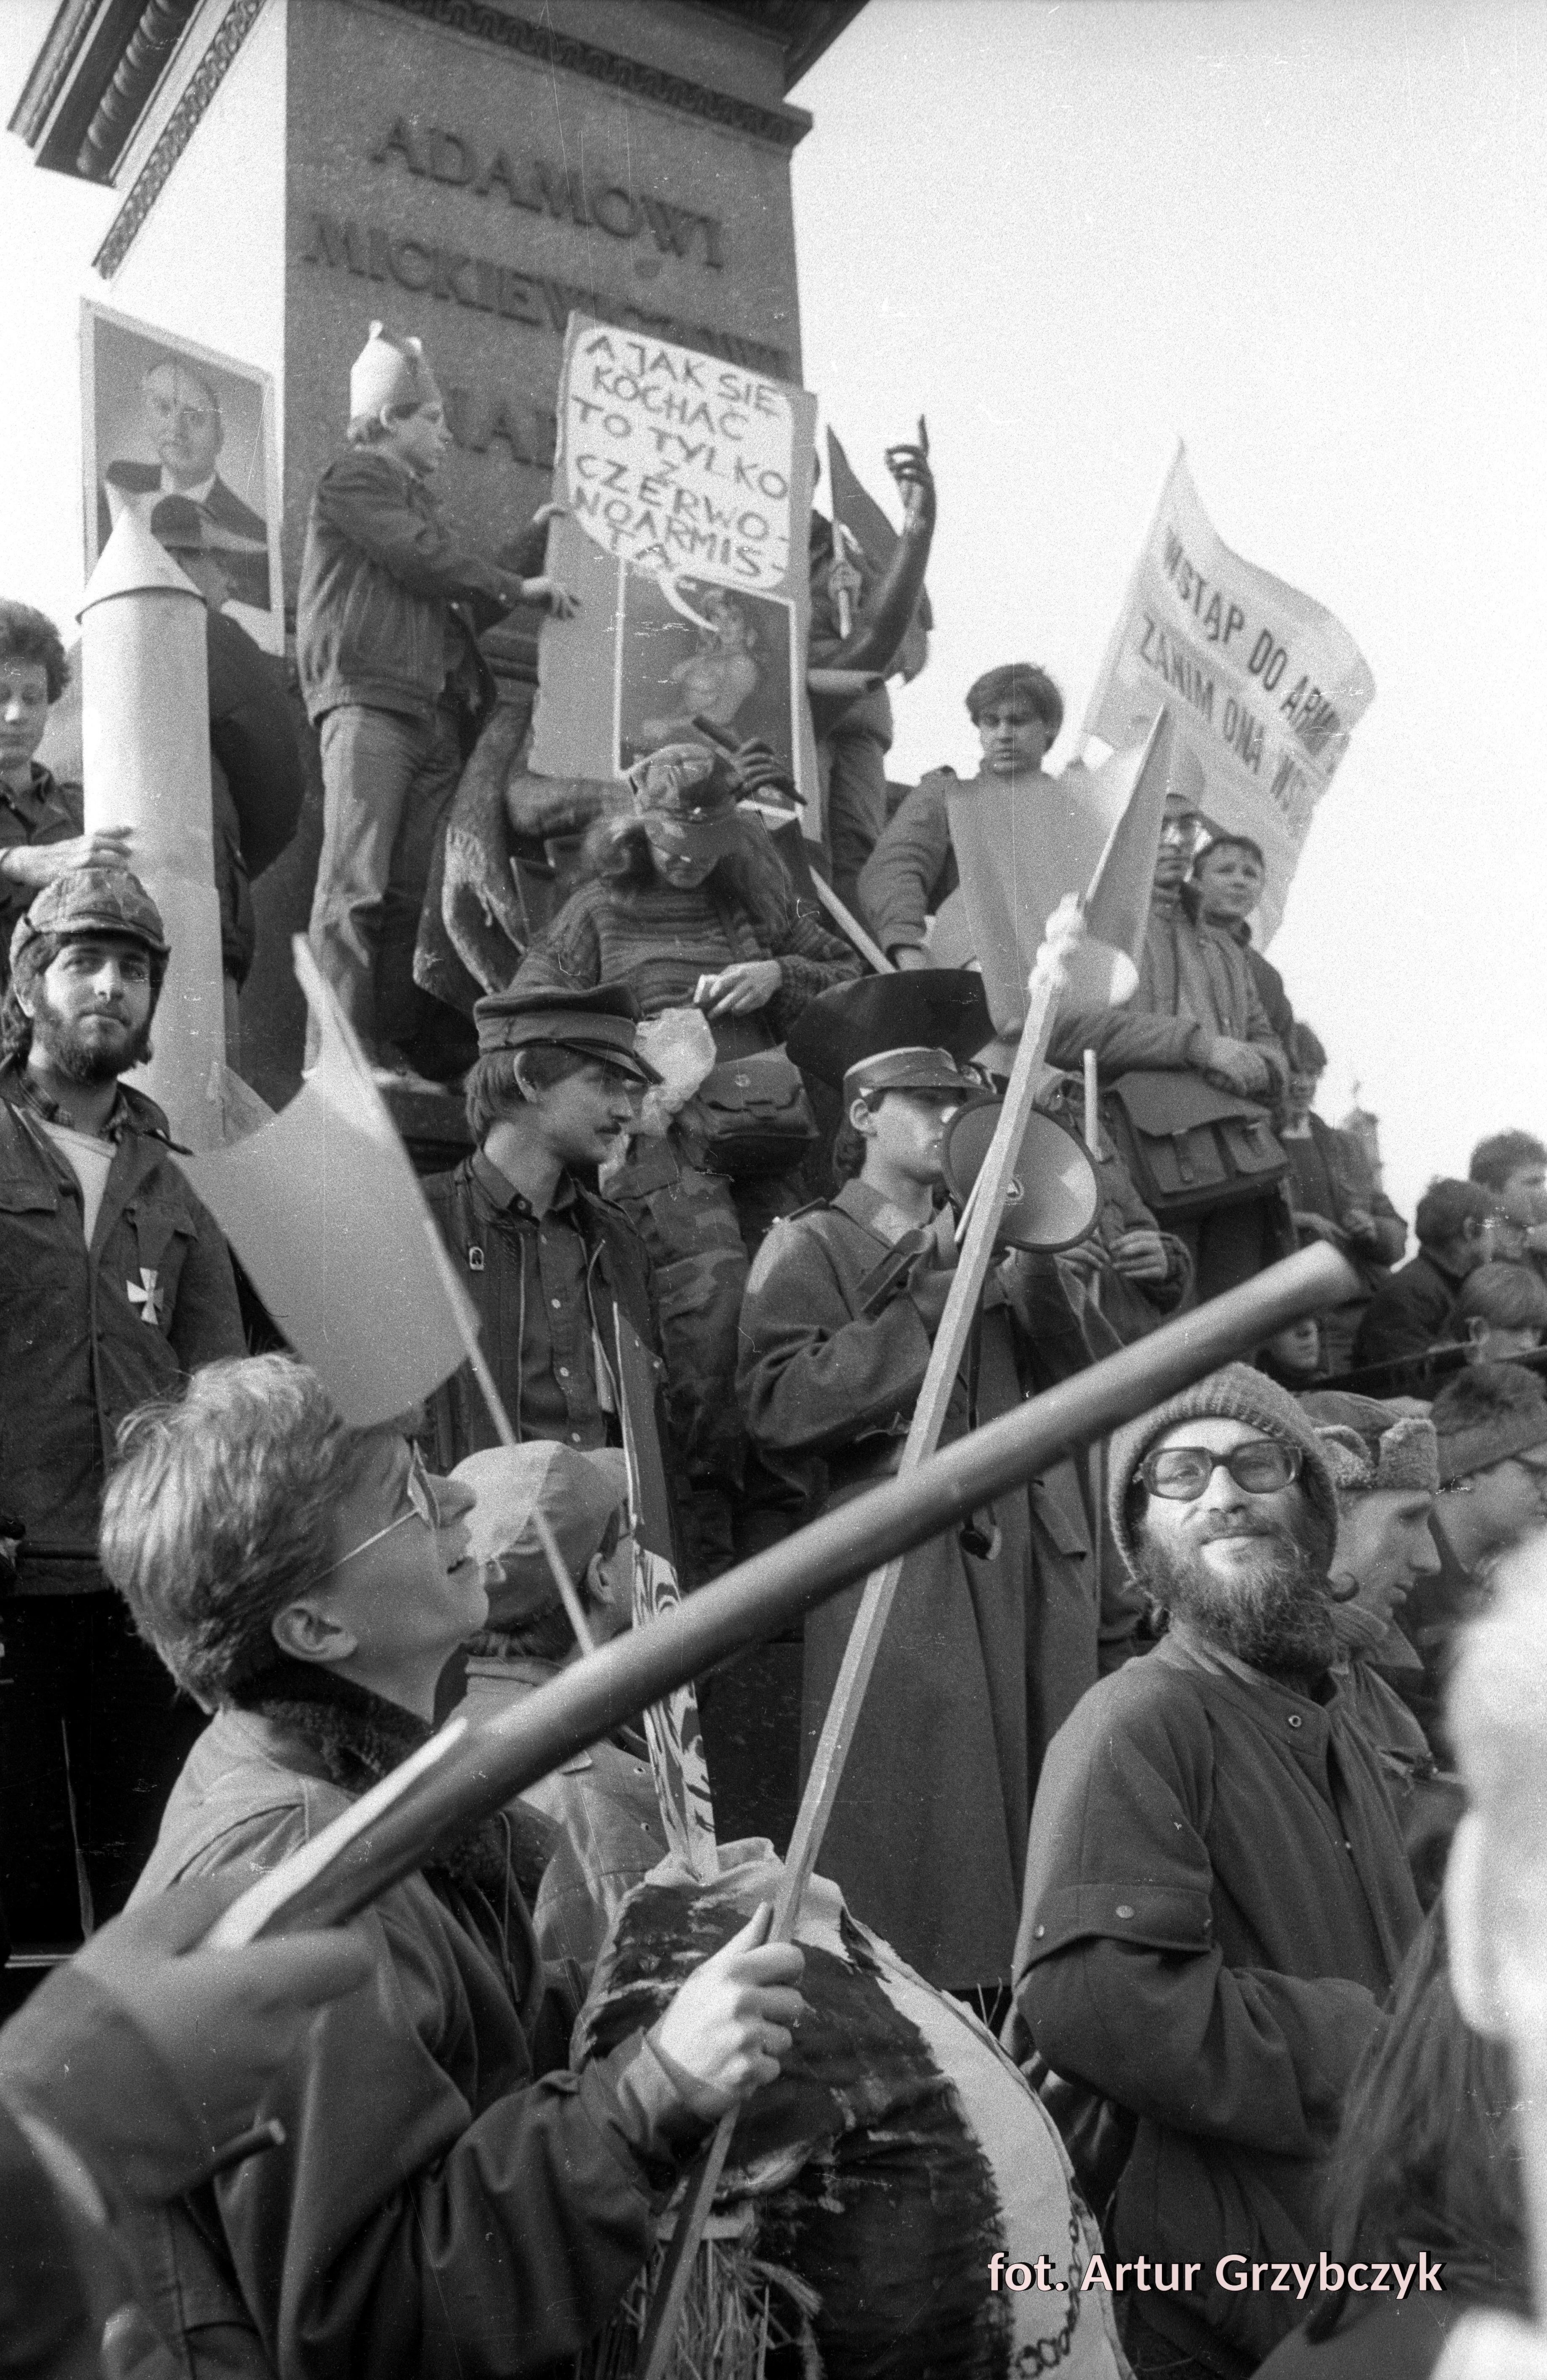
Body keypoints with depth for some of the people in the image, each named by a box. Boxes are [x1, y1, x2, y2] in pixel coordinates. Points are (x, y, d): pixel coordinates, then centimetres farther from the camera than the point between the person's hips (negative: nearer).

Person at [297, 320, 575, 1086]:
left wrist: (534, 538, 30)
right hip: (367, 698, -8)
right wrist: (519, 588, 4)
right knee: (356, 887, -16)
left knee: (409, 893, -2)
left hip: (432, 713, 8)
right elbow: (427, 562, -6)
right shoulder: (354, 479, 7)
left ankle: (394, 1050, -5)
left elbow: (461, 607, 29)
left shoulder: (416, 502, 32)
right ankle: (343, 1053, -22)